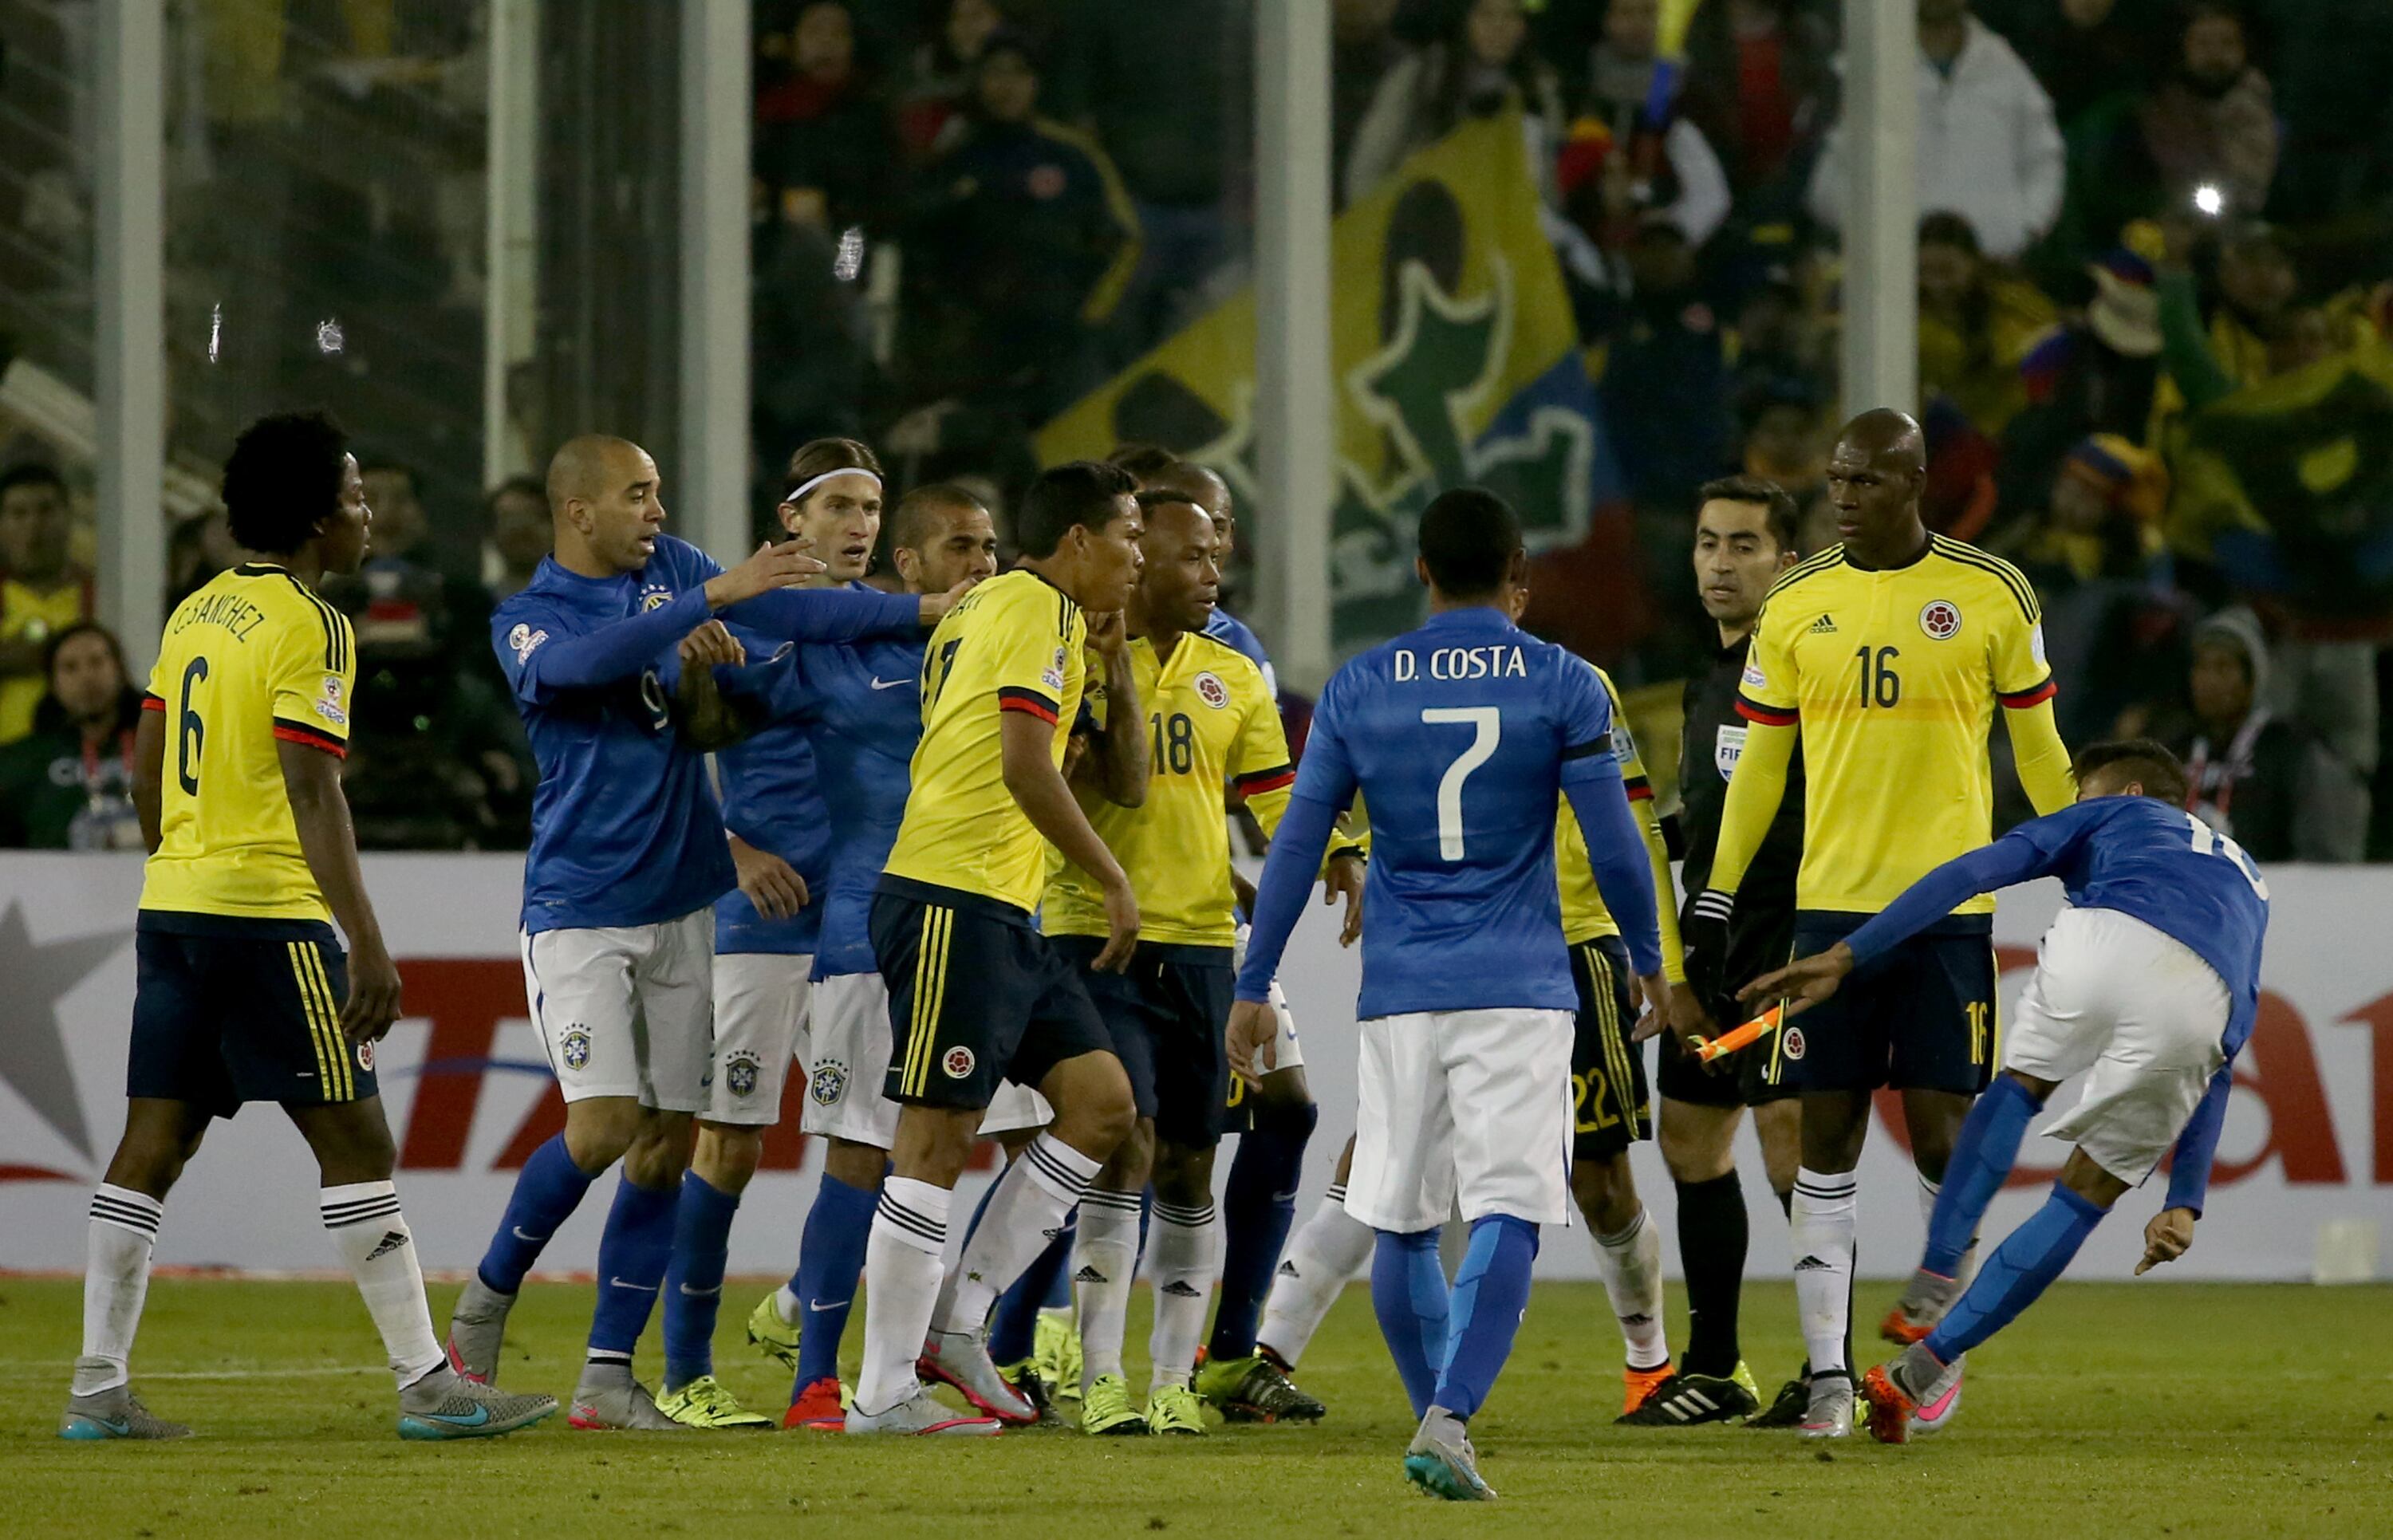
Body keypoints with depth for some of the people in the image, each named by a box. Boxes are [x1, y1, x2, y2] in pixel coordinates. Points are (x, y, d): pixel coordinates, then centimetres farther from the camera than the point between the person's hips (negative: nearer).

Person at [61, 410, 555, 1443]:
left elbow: (146, 768, 19)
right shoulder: (308, 626, -11)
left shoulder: (195, 614, 14)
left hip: (172, 901, 8)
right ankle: (427, 1386, -2)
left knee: (153, 1142, 7)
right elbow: (311, 793, -18)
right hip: (269, 912, -8)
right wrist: (368, 945, -19)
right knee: (355, 1142, -3)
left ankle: (99, 1388, 4)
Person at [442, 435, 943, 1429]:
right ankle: (488, 1297, 8)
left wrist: (927, 610, 1)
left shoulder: (669, 569, 9)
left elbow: (782, 610, 7)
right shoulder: (526, 623, -7)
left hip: (684, 900, 5)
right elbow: (589, 656, -28)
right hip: (581, 912, -5)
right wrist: (714, 596, -34)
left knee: (668, 1143, 1)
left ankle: (608, 1374, 6)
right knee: (605, 1128, -16)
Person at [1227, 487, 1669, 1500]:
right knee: (1508, 1214, -7)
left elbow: (1295, 848, 5)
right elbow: (1615, 847, -1)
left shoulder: (1357, 689, 4)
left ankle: (1435, 1422, 22)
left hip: (1398, 996, 2)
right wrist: (1649, 961, 14)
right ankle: (1448, 1421, -24)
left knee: (1403, 1223, 14)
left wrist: (1253, 988, 11)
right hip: (1519, 993, -2)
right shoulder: (1562, 687, -2)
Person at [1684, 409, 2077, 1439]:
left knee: (1939, 1129, -1)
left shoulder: (1992, 596, 0)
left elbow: (2037, 748, 8)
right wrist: (1715, 899, 11)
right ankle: (1828, 1372, 2)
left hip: (1949, 907, -2)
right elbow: (1759, 763, 12)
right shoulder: (1794, 606, 6)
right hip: (1829, 902, 2)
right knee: (1827, 1138, -1)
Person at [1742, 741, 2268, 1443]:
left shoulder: (2110, 815, 34)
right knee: (2084, 1201, 17)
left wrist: (1847, 956, 13)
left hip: (2102, 940, -2)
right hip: (2198, 1006, 2)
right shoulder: (2247, 886, 43)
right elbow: (2221, 1067, 37)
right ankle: (1916, 1373, 15)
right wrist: (2184, 1201, 34)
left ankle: (1929, 1292, 21)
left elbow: (1973, 873, 19)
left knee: (2020, 1085, 31)